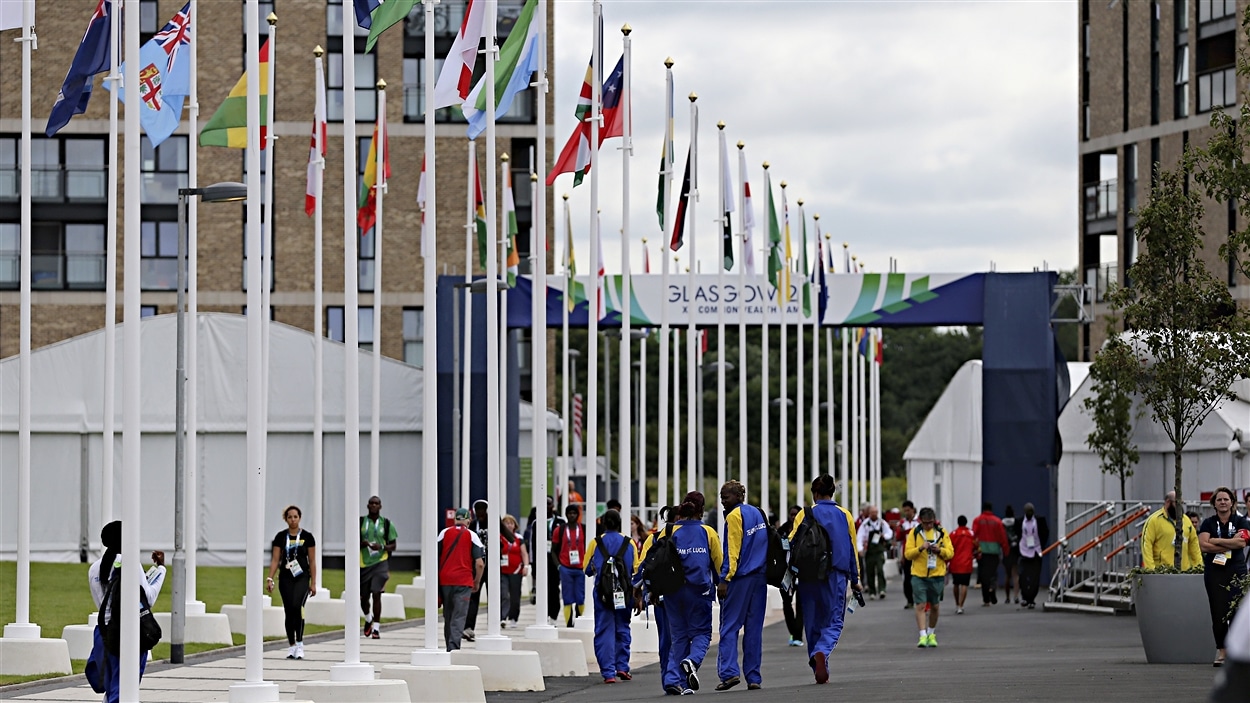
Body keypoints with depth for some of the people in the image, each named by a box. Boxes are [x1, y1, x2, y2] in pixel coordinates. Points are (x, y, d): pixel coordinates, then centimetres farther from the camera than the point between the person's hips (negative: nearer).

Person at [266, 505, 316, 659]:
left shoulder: (307, 536, 1)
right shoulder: (280, 537, 5)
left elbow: (312, 561, 3)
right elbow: (275, 559, 5)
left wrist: (313, 583, 0)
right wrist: (270, 579, -5)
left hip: (302, 577, -2)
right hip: (285, 578, 2)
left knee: (297, 606, -22)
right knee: (289, 611, 3)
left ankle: (299, 643, -15)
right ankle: (291, 646, 12)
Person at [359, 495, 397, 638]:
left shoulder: (386, 523, 4)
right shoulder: (360, 522, 5)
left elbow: (393, 546, 6)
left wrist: (382, 547, -14)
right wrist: (362, 544, -15)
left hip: (380, 563, -2)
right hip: (364, 563, 2)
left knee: (376, 593, -14)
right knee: (364, 596, 9)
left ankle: (376, 627, -9)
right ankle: (368, 618, 39)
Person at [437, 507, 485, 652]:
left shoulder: (444, 533, 7)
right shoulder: (471, 536, 1)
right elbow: (480, 563, -3)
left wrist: (436, 580, 15)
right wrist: (477, 583, 10)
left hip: (444, 580, 3)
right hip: (463, 581, -3)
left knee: (448, 617, 13)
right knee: (459, 617, -6)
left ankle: (449, 647, 19)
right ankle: (454, 646, -21)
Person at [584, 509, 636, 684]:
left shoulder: (596, 543, -1)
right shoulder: (629, 543, 1)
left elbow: (587, 569, 4)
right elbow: (636, 569, 4)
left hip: (602, 592, -1)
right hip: (624, 593, 1)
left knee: (604, 631, 2)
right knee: (622, 629, 17)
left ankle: (608, 672, -4)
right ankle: (622, 666, 12)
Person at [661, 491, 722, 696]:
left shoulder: (670, 533, 0)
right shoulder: (708, 533, 0)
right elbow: (719, 563, 6)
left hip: (673, 591, 2)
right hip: (699, 590, -2)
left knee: (678, 635, 11)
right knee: (701, 631, 10)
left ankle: (674, 680, 1)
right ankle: (692, 660, -21)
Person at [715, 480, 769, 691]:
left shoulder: (734, 516, -8)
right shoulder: (758, 513, 14)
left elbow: (732, 551, -14)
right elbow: (767, 544, 19)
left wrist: (725, 579, -15)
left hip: (740, 578, -7)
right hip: (760, 577, 7)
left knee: (729, 627, -4)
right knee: (754, 628, 8)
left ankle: (729, 672, -16)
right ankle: (753, 677, 6)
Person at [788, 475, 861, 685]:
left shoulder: (805, 515, 0)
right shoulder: (844, 515, 5)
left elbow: (792, 544, -4)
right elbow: (852, 548, 10)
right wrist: (855, 579, 17)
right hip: (836, 576, 0)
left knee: (813, 623, 11)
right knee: (834, 622, 4)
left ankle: (820, 670, 11)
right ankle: (822, 652, -26)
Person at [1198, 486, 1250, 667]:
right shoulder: (1208, 523, 8)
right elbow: (1203, 545, -6)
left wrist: (1216, 541, -10)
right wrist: (1230, 544, -10)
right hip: (1214, 572, 1)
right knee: (1218, 613, -3)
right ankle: (1221, 651, 2)